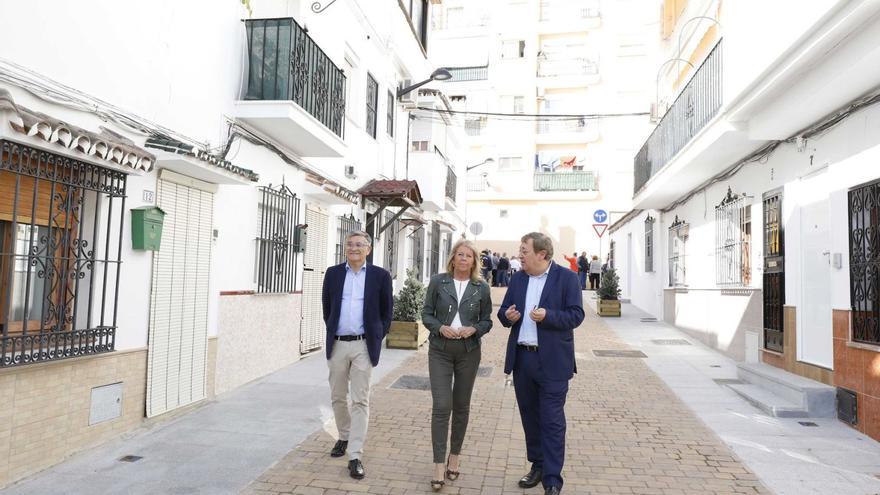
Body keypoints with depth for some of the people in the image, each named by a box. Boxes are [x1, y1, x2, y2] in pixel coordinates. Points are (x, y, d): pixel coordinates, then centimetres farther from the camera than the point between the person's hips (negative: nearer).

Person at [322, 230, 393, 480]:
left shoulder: (380, 275, -1)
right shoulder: (333, 273, 6)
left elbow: (387, 311, 5)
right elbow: (326, 307, 15)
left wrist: (377, 337, 1)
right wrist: (331, 331, 10)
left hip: (363, 346, -3)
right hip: (337, 344, 3)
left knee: (360, 401, -3)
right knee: (338, 398, 14)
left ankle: (355, 456, 2)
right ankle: (344, 437, 37)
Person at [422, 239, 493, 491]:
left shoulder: (481, 287, 1)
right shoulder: (437, 281, -1)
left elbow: (487, 320, 6)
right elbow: (426, 314, 3)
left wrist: (474, 329, -13)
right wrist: (440, 328, -15)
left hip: (468, 351, 2)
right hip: (440, 350, -1)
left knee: (461, 406, 12)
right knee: (441, 406, -6)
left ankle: (454, 456, 29)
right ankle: (439, 464, 2)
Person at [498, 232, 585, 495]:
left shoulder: (566, 277, -6)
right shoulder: (518, 278, 10)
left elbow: (576, 315, -10)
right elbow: (504, 312, 13)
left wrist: (548, 315, -26)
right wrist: (507, 315, -10)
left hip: (552, 361, -5)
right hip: (522, 358, 6)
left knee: (552, 421, -1)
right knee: (529, 416, 16)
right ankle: (537, 466, 33)